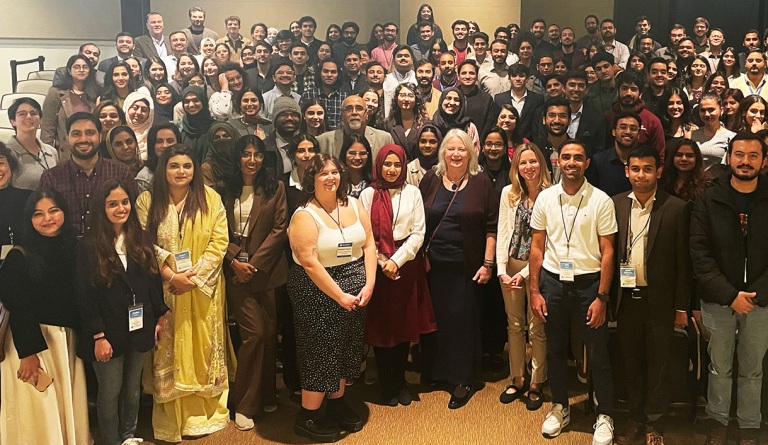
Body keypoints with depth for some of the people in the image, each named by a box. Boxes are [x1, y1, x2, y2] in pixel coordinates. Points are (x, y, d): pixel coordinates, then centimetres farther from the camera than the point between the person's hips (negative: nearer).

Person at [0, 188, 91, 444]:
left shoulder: (75, 249, 4)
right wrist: (28, 353, -17)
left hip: (69, 337, 5)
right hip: (31, 338, -4)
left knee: (70, 402, 13)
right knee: (41, 407, 1)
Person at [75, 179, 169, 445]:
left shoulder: (141, 240, 4)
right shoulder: (88, 247, -9)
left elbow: (154, 281, 8)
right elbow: (84, 296, -11)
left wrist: (160, 318, 6)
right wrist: (98, 336, -14)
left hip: (139, 330, 4)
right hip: (109, 333, -4)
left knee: (133, 389, 16)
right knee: (110, 392, 7)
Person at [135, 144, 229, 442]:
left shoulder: (210, 199, 0)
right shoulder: (147, 201, 0)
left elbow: (219, 242, -4)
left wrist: (194, 275, -14)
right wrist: (171, 276, -16)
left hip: (202, 289, 0)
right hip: (164, 289, 0)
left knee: (202, 347, 7)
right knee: (169, 351, 5)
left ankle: (205, 412, 21)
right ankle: (171, 418, 15)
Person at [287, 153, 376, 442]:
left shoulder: (354, 206, 4)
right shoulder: (304, 216, -14)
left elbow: (369, 245, 3)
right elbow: (309, 263, -19)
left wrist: (368, 285, -7)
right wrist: (339, 296, -18)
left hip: (356, 291, 6)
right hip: (319, 292, -6)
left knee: (346, 350, 16)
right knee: (321, 352, 1)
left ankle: (337, 404, 35)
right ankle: (307, 418, 17)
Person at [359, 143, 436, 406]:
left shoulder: (413, 193, 3)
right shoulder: (368, 194, 1)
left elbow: (418, 232, -2)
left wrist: (396, 260, -10)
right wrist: (382, 262, -10)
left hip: (407, 264, 1)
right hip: (377, 266, -1)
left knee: (405, 323, 7)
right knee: (380, 324, 4)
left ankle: (400, 381, 22)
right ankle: (386, 384, 18)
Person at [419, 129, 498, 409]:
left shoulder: (481, 183, -1)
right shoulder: (431, 180, 5)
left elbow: (491, 227, -1)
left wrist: (487, 263, -6)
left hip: (467, 267, -2)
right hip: (433, 265, 3)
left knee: (463, 320, 1)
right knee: (434, 317, 9)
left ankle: (463, 380, 13)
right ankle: (434, 371, 27)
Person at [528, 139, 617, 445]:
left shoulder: (601, 201, -6)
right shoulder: (545, 198, 1)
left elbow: (607, 252, -5)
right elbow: (537, 247, 5)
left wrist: (601, 297, -10)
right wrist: (534, 291, 1)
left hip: (589, 282, -2)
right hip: (553, 282, 3)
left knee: (598, 353, 5)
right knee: (555, 350, 15)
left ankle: (605, 416, 22)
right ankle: (560, 407, 34)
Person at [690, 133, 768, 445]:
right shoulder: (708, 201, -2)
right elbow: (700, 253, -7)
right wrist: (730, 294, -14)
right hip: (718, 300, 0)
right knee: (719, 367, 11)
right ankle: (718, 420, 28)